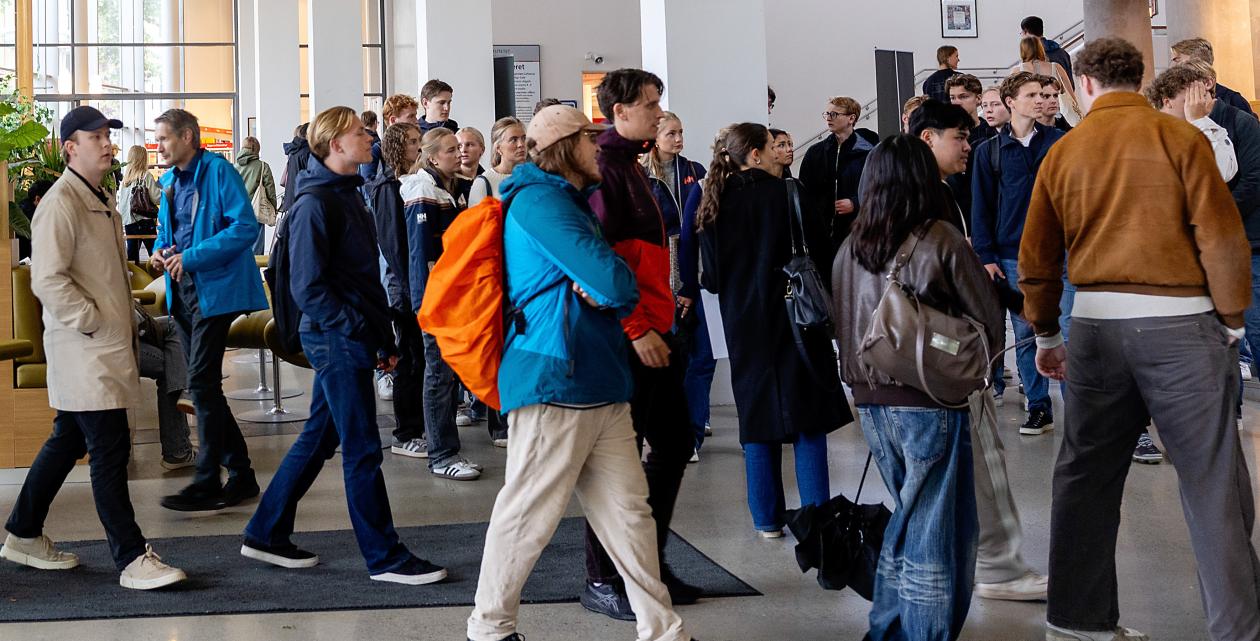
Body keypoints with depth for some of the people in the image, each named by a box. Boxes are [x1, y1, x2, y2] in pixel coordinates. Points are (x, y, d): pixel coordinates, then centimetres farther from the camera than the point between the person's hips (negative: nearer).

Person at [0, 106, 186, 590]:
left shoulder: (99, 200, 18)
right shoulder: (60, 203, -14)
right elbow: (47, 280, -21)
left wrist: (124, 325, 18)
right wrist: (93, 323, -18)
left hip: (107, 345, 10)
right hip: (83, 351, -10)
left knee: (68, 441, 17)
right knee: (110, 449, -8)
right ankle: (132, 560, -4)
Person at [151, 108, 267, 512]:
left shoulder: (218, 171, -11)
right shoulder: (171, 181, 15)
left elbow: (245, 228, -20)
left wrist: (191, 257, -22)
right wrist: (160, 253, 3)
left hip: (214, 289, -9)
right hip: (183, 292, 9)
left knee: (201, 383, -11)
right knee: (204, 385, 11)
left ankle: (207, 483, -3)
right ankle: (240, 474, 19)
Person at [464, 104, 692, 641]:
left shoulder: (574, 202, 22)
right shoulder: (539, 200, -9)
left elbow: (622, 288, 16)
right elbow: (615, 282, -18)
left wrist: (605, 292, -6)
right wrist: (609, 291, 4)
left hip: (602, 384, 9)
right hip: (557, 379, -9)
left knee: (628, 510, 8)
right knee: (529, 513, 0)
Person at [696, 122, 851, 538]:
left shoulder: (715, 203, 2)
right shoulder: (785, 194, -9)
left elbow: (711, 275, 7)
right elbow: (820, 252, -6)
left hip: (743, 324, 4)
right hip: (794, 318, -4)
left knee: (757, 418, 10)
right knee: (807, 419, 3)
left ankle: (767, 519, 14)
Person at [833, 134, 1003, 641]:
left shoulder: (849, 249, 3)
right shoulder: (940, 240, -9)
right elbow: (990, 322, -5)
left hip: (870, 401, 6)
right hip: (929, 403, -5)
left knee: (910, 516, 21)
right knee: (939, 527, 6)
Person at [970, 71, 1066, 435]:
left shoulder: (1059, 141, 5)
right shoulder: (990, 151, 6)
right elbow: (981, 208, 6)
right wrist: (986, 256, 0)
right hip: (1013, 257, 1)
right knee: (1025, 333, 4)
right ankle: (1039, 407, 13)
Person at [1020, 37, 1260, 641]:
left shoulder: (1063, 151, 7)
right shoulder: (1179, 137, -3)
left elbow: (1037, 257, 11)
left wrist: (1046, 334, 22)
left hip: (1095, 321, 4)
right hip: (1178, 320, -3)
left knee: (1086, 477, 13)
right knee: (1212, 481, 2)